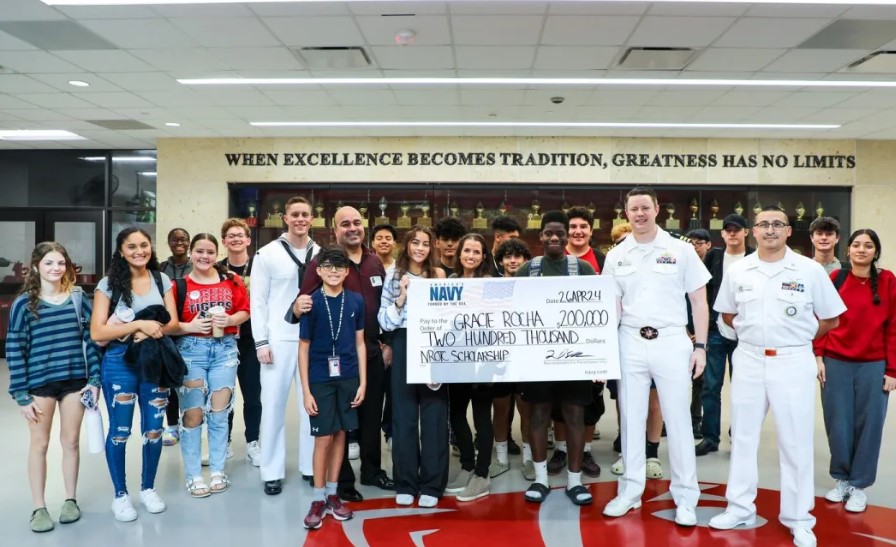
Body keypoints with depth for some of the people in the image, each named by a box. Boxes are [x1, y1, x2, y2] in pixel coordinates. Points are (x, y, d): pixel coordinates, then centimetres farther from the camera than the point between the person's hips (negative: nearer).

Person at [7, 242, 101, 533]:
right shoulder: (24, 303, -5)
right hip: (39, 383, -1)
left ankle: (70, 500, 26)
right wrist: (21, 394, -7)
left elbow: (90, 340, 4)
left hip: (74, 381, 2)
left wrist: (94, 380, -1)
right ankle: (39, 507, 20)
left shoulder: (78, 298, 1)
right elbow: (14, 349, -4)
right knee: (39, 444, 9)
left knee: (70, 442, 11)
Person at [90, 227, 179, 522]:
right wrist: (139, 325, -20)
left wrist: (152, 330, -19)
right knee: (120, 430, 6)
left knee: (153, 428, 9)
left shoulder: (162, 280, 4)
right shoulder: (109, 284, -5)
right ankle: (120, 495, 23)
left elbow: (172, 323, 2)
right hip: (120, 363, -3)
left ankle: (148, 488, 28)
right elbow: (97, 333, -12)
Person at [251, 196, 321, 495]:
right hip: (278, 339, -2)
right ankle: (272, 471, 14)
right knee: (273, 405, 3)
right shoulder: (268, 253, 0)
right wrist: (261, 341, -7)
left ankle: (311, 465, 21)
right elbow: (258, 300, -2)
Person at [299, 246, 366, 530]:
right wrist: (306, 390, -6)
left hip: (348, 377, 3)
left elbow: (360, 343, 7)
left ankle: (332, 493, 23)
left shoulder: (356, 301, 2)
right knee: (323, 438, 1)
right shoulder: (312, 302, -6)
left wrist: (363, 381, 3)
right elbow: (304, 348, -3)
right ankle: (318, 499, 15)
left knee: (340, 434, 10)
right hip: (320, 379, -3)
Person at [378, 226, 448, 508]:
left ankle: (432, 484, 14)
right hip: (404, 349, 0)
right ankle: (405, 483, 18)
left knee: (434, 415, 3)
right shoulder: (394, 276, 5)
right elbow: (384, 320, 0)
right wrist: (401, 299, -12)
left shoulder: (439, 275, 6)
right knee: (404, 415, 6)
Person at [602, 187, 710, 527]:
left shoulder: (681, 250, 0)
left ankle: (685, 497, 16)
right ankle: (631, 489, 23)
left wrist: (700, 346, -4)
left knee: (677, 419, 4)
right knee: (631, 418, 10)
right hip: (630, 342, 2)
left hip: (672, 341, -2)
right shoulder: (616, 256, 6)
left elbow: (699, 301, 2)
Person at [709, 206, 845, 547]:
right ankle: (740, 508, 24)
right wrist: (755, 332, 6)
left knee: (796, 442, 5)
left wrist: (795, 337, 3)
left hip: (793, 362, -2)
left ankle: (798, 518, 19)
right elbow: (727, 315, 16)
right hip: (748, 360, 3)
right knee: (743, 437, 11)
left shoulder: (810, 270, -4)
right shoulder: (737, 271, 3)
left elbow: (831, 320, 3)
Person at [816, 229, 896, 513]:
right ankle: (841, 479, 26)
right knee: (838, 425, 7)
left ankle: (859, 485, 22)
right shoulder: (835, 278, 1)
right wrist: (818, 356, -4)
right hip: (836, 363, 1)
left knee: (868, 426, 7)